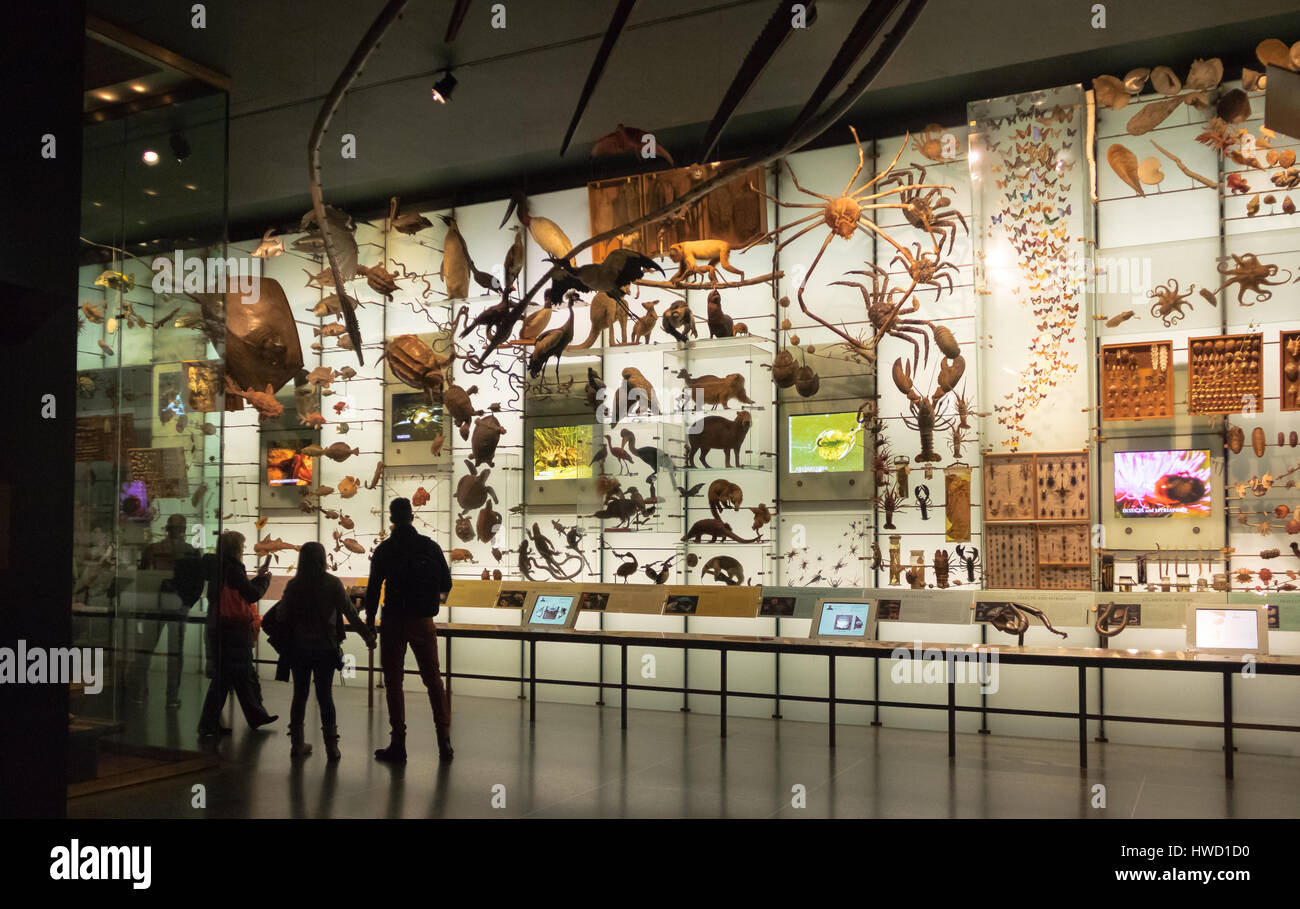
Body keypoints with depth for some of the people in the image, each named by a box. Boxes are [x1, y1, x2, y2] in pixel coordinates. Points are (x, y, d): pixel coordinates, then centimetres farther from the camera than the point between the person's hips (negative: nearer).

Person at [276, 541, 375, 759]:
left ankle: (297, 743, 16)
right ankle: (331, 744, 4)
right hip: (325, 649, -1)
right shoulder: (332, 584, -7)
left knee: (299, 694, 11)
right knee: (325, 694, 6)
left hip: (299, 649, 1)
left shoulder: (293, 586, -2)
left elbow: (282, 617, 0)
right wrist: (368, 635, 0)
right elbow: (350, 614, -8)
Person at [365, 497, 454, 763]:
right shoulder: (430, 546, 1)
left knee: (393, 682, 5)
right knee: (433, 679, 9)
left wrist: (369, 623, 4)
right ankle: (444, 740, 5)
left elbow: (373, 589, -5)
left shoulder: (384, 550, -3)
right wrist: (436, 596, 28)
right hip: (423, 621, 2)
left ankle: (398, 744, 4)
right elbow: (446, 584, 5)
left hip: (393, 622, -1)